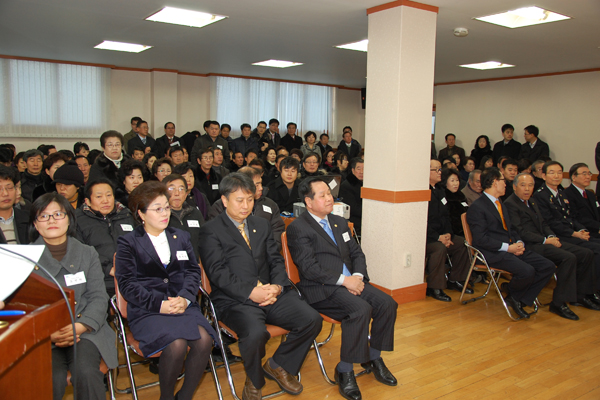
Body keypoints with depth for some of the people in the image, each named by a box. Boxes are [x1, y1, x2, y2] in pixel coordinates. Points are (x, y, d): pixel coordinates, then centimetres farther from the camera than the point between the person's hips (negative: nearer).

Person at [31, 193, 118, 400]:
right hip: (42, 335, -1)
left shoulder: (87, 253, 14)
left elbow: (98, 297, 5)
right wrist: (47, 333, -18)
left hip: (85, 330, 1)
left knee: (86, 372, -27)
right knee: (50, 380, -28)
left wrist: (79, 326, -15)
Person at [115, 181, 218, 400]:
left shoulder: (181, 237, 20)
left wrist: (185, 298, -8)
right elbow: (127, 284, -2)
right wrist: (159, 304, -14)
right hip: (147, 310, -3)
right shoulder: (128, 242, 7)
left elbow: (193, 271, 12)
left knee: (204, 339, -25)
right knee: (176, 344, -30)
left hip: (183, 304, 4)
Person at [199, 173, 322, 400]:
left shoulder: (262, 225, 20)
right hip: (234, 300, -5)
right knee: (255, 333, -34)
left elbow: (276, 260, 14)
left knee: (312, 320, -14)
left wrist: (277, 286, -7)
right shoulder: (211, 231, 1)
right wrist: (250, 292, -20)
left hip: (271, 293, 6)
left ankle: (278, 365, 11)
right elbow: (218, 272, -9)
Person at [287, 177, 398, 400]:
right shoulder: (298, 228, -5)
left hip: (351, 281, 7)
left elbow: (357, 253, 18)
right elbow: (309, 268, -14)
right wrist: (344, 280, -18)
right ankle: (344, 371, -13)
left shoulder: (339, 223, 19)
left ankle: (373, 359, 9)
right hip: (320, 289, -7)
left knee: (387, 303, -12)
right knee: (360, 309, -30)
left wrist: (357, 276, -3)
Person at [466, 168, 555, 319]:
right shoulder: (477, 207, -10)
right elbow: (481, 239, -17)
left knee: (548, 266, -6)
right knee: (527, 271, -28)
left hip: (511, 248, 9)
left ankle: (519, 300, 0)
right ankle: (512, 294, 4)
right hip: (493, 254, -9)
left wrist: (519, 243, 1)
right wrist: (507, 248, -17)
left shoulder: (500, 203, 20)